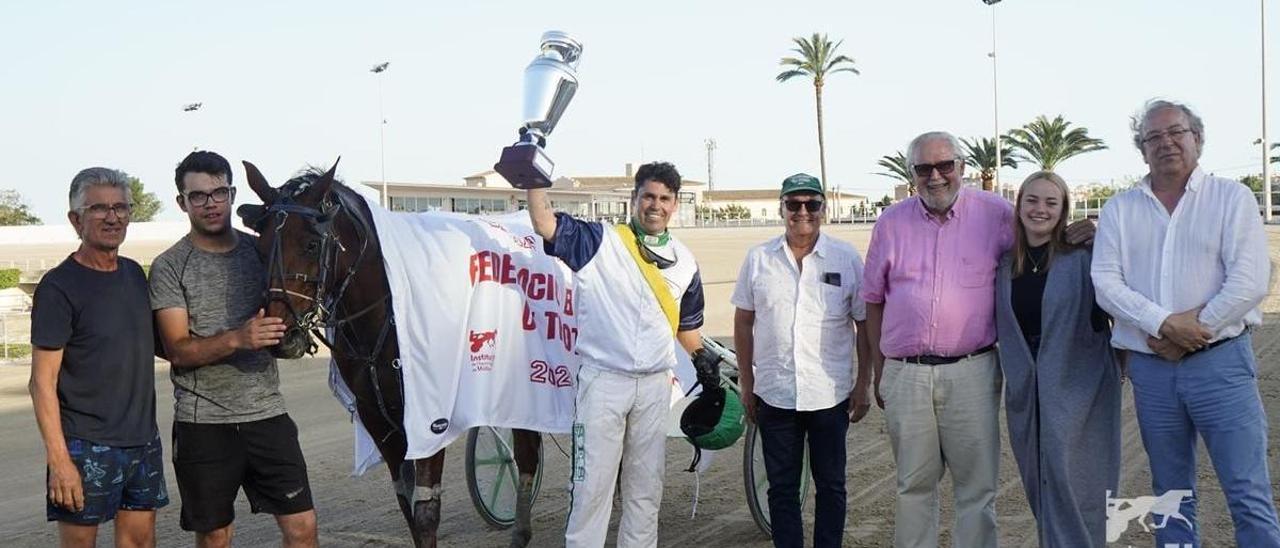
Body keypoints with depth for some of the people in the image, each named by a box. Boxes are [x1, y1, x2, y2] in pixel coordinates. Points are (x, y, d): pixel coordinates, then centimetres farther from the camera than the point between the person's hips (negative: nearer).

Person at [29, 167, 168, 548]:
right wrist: (58, 460, -18)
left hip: (143, 440, 6)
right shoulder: (58, 287, -10)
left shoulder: (134, 274, 10)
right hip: (87, 446, -6)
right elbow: (43, 381, -12)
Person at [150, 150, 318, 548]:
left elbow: (285, 316, 17)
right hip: (203, 422, -2)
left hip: (267, 411, 3)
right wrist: (237, 339, -27)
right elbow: (179, 350, -11)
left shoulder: (260, 251, 7)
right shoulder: (170, 267, -3)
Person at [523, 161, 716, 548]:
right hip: (603, 381, -4)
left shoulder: (684, 261, 11)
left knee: (646, 486, 13)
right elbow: (545, 223, -17)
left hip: (656, 385, 5)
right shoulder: (600, 242, -4)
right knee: (592, 483, -2)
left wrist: (703, 358, 18)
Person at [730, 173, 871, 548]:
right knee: (782, 488, 9)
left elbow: (864, 324, 3)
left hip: (830, 395, -1)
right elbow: (743, 322, 8)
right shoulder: (758, 259, 3)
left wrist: (864, 384, 0)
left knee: (831, 485, 11)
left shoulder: (847, 259, 0)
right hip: (774, 395, 1)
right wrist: (746, 382, 6)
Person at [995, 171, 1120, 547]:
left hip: (1078, 389, -5)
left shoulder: (1083, 257, -7)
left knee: (1072, 488, -4)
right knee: (1039, 489, 12)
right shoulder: (1006, 265, 8)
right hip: (1025, 393, 5)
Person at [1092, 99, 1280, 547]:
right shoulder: (1119, 209, 8)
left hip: (1220, 362, -3)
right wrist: (1165, 324, -15)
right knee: (1170, 495, 13)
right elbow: (1106, 283, -2)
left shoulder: (1232, 197, 2)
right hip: (1150, 369, 3)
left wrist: (1192, 330, -12)